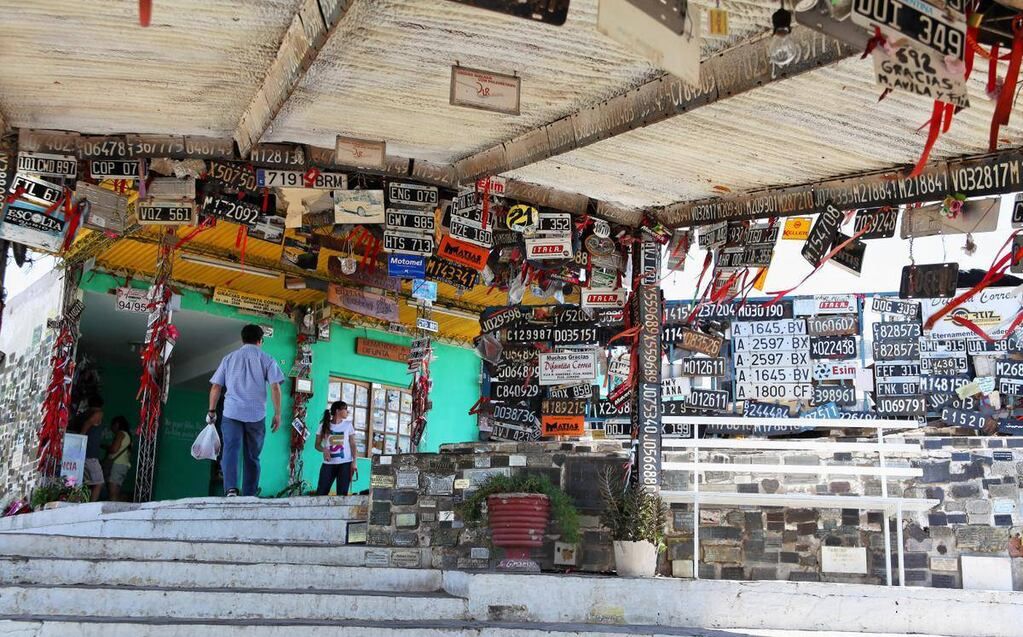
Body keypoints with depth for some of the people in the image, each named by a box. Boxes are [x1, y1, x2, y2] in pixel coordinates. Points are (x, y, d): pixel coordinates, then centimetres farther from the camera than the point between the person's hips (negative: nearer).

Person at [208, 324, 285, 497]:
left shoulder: (229, 358, 14)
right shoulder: (266, 359, 8)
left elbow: (215, 387, 11)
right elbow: (275, 387, -2)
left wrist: (212, 411, 19)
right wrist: (277, 413, 2)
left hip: (232, 412, 0)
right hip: (256, 415, 0)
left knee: (230, 451, -9)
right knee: (252, 457, 9)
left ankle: (231, 488, -30)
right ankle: (249, 496, 9)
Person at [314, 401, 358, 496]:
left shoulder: (348, 425, 4)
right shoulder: (324, 425, 2)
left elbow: (352, 445, 3)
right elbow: (317, 444, 5)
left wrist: (354, 462, -8)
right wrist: (324, 449, -17)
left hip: (345, 463, 0)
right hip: (328, 464, 0)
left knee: (342, 494, 0)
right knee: (321, 493, -3)